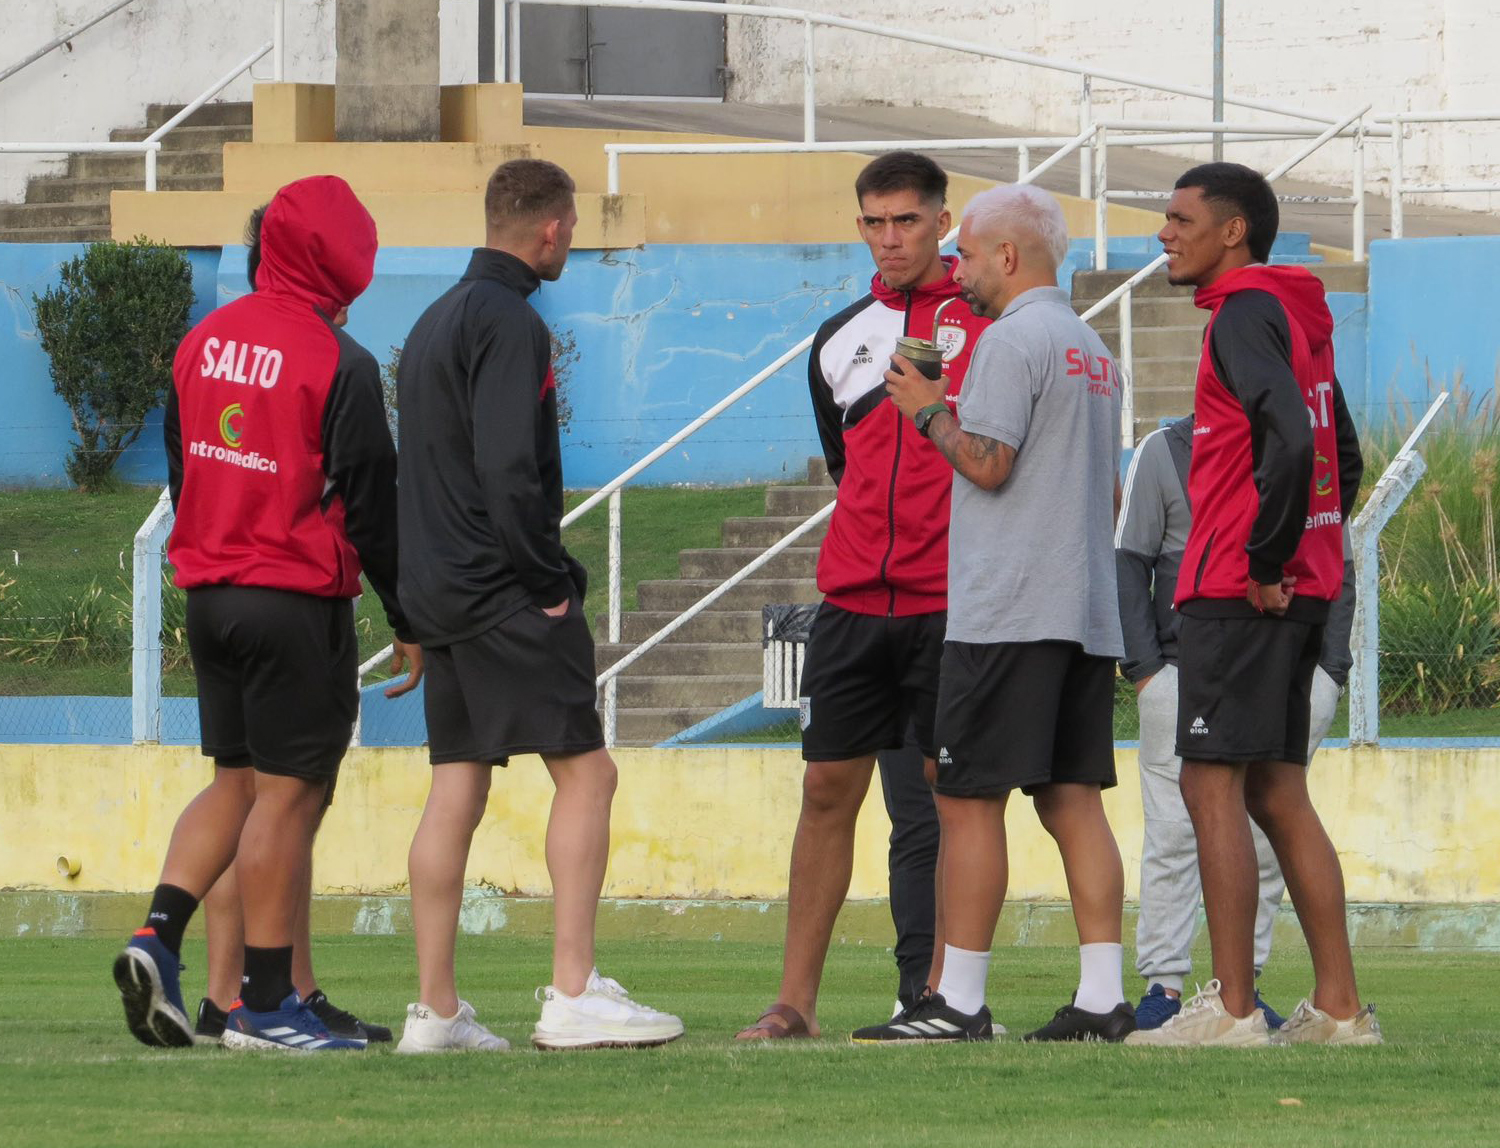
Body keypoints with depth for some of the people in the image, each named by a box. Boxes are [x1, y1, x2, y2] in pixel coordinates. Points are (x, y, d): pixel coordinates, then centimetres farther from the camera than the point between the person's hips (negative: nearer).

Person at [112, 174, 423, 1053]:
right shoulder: (338, 363, -13)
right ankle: (266, 1003, -1)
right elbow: (370, 502, -10)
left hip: (208, 598, 7)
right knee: (288, 794, -2)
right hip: (298, 605, -7)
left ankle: (159, 938, -1)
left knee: (236, 781, 17)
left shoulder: (203, 344, 8)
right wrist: (410, 621, -1)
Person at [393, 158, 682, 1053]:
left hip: (440, 594, 9)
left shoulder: (436, 321, 19)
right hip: (504, 593, -9)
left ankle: (436, 1010, 6)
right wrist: (552, 578, -13)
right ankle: (574, 995, -13)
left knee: (456, 792, 8)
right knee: (585, 772, -6)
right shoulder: (509, 323, -12)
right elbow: (508, 468, -22)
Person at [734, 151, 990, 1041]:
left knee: (942, 799, -2)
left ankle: (934, 994, 0)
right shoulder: (841, 339, 14)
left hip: (951, 607, -5)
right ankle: (797, 1000, 5)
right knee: (829, 790, 3)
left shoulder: (991, 321, -2)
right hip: (854, 601, 5)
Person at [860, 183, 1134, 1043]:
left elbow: (986, 462, -16)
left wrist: (928, 409, -2)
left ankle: (960, 1002, -8)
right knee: (1073, 798, 6)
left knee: (969, 801, -6)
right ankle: (1104, 997, 0)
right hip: (1087, 613, 9)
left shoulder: (1014, 339, -9)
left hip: (1008, 615, -9)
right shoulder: (1094, 350, 20)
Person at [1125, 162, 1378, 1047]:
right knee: (1277, 794, 12)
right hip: (1300, 593, 10)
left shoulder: (1246, 313, -12)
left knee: (1213, 786, -8)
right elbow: (1345, 455, 25)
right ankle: (1339, 1007, 10)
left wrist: (1263, 559, -18)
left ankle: (1233, 1009, -10)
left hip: (1238, 592, -10)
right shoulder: (1301, 317, 18)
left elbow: (1288, 440, -26)